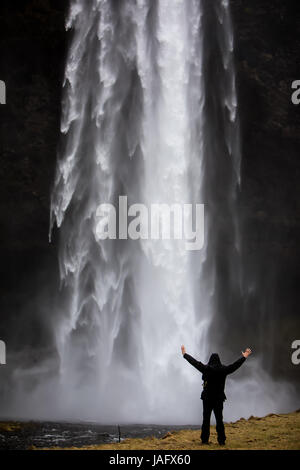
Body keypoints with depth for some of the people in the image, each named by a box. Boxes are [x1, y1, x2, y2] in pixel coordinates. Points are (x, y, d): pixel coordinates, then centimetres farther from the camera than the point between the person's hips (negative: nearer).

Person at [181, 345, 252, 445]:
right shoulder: (223, 370, -4)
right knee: (219, 419, 6)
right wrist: (244, 357, 19)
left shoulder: (206, 369, -8)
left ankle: (205, 440, 5)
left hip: (207, 398, -1)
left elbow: (195, 362, -1)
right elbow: (235, 365, 5)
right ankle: (221, 440, 3)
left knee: (206, 419, 5)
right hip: (219, 398, 2)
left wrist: (185, 354, 11)